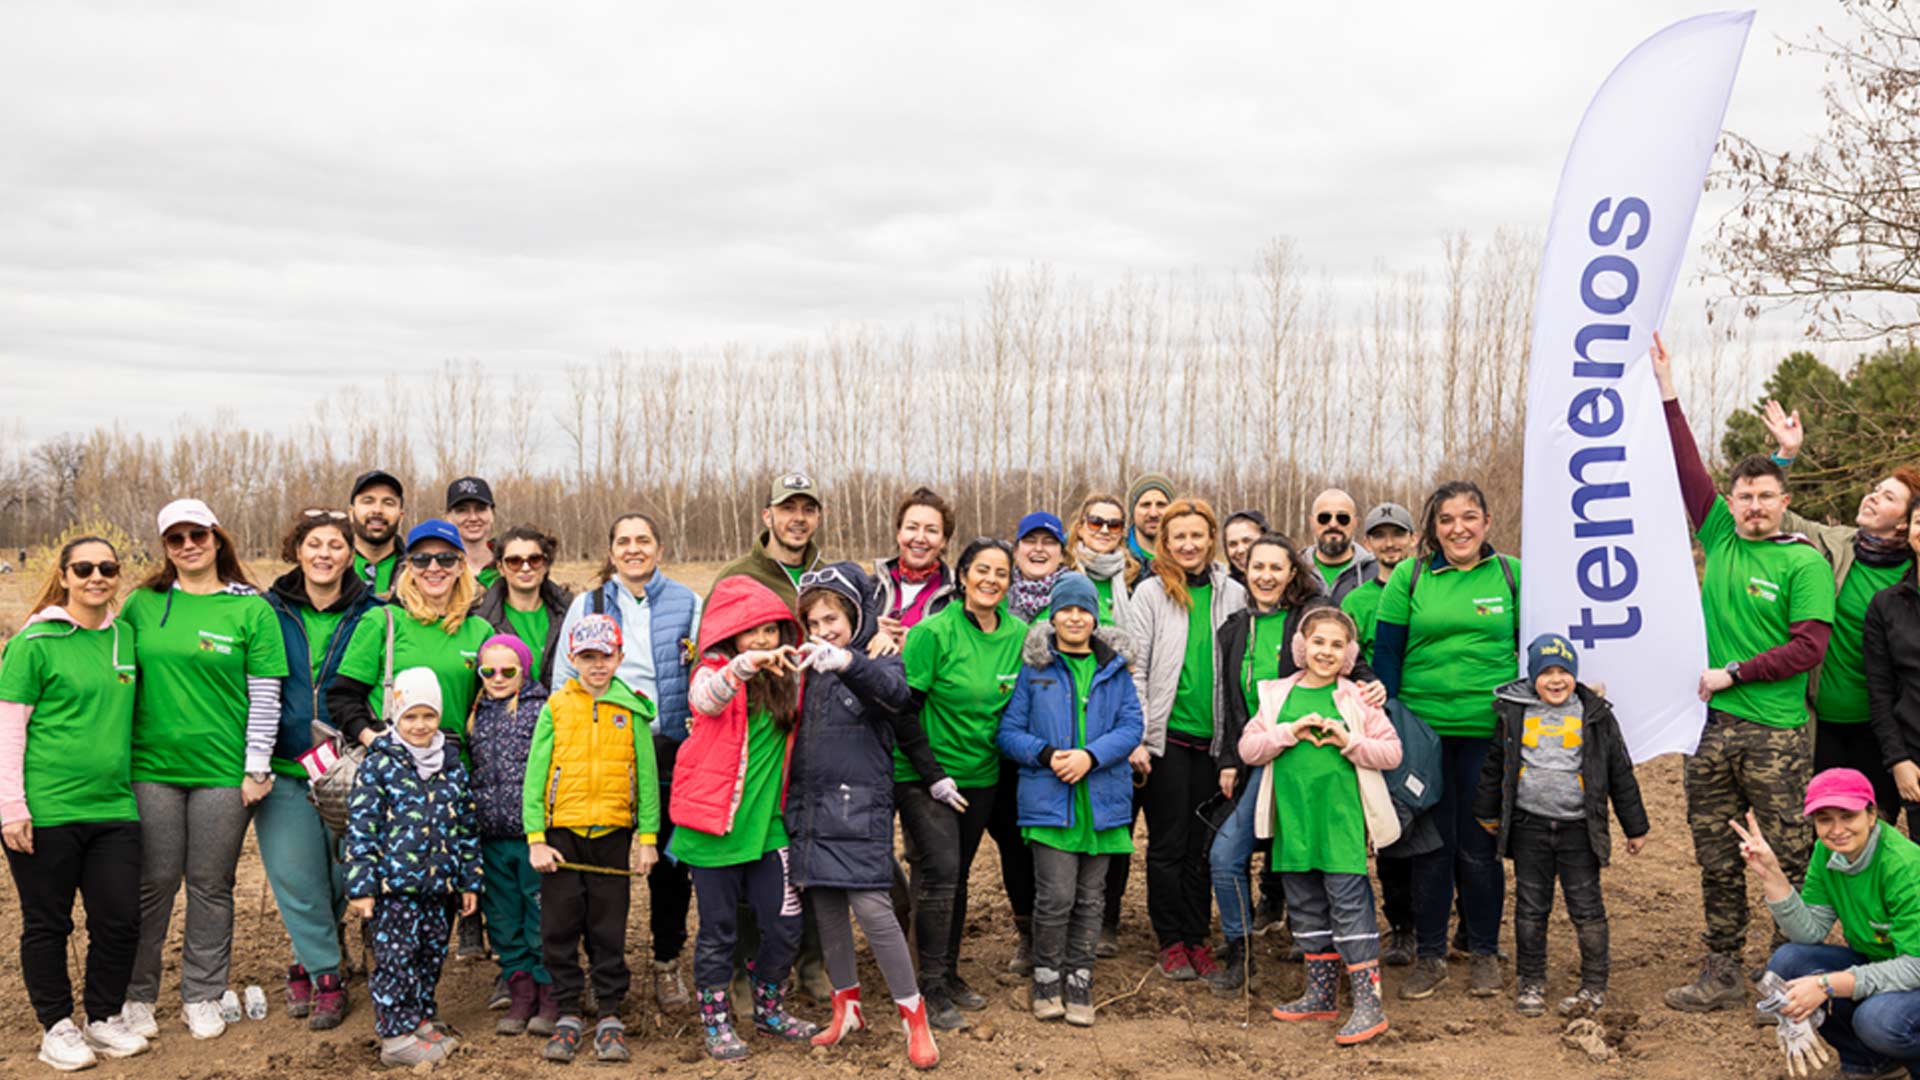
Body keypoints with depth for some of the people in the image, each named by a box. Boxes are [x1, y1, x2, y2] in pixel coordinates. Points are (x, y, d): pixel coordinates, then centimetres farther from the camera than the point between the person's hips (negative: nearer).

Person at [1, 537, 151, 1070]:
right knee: (47, 923, 7)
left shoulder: (125, 636, 9)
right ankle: (56, 1027, 21)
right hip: (47, 810, -5)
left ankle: (105, 1019, 23)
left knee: (120, 920, 5)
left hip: (113, 808, 5)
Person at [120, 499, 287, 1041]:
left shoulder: (251, 608, -1)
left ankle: (202, 996, 19)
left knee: (211, 885, 7)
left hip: (223, 771, -1)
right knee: (153, 883, 6)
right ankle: (137, 994, 20)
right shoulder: (142, 604, 6)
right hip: (152, 767, 1)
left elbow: (265, 695, -2)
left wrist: (257, 768, -5)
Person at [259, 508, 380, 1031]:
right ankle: (326, 975, 12)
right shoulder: (269, 611, 4)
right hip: (283, 767, 1)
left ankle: (309, 962, 28)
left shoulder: (371, 615, 1)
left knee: (340, 875, 5)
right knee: (292, 875, -2)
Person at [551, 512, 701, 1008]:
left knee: (671, 862, 3)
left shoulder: (687, 603, 7)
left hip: (671, 748, 0)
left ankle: (668, 964, 19)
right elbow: (563, 679, 8)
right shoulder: (587, 605, 8)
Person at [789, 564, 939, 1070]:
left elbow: (897, 691, -29)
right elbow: (793, 730, 20)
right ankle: (847, 1005, 26)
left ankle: (913, 1014, 2)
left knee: (872, 907, -10)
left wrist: (848, 661, -45)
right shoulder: (809, 669, 13)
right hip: (810, 806, 6)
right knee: (826, 909, 11)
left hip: (859, 806, -6)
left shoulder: (879, 663, -4)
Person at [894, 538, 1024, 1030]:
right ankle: (932, 989, -2)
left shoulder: (1018, 635, 0)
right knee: (939, 870, -12)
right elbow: (903, 708, -13)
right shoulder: (934, 633, -15)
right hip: (924, 774, -5)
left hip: (980, 776, 5)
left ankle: (950, 974, 27)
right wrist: (933, 775, -15)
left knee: (958, 876, 14)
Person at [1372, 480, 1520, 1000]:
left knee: (1478, 845, 5)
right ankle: (1429, 955, 18)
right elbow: (1386, 652, 4)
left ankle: (1484, 953, 22)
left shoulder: (1511, 574, 4)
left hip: (1488, 729, 0)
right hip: (1423, 728, 0)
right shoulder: (1409, 576, 2)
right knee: (1431, 842, 6)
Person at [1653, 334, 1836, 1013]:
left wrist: (1732, 674, -11)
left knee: (1791, 855, 0)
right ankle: (1722, 974, 18)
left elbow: (1808, 648, -11)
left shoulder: (1805, 564, -4)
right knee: (1715, 855, 10)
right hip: (1709, 726, 5)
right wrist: (1667, 395, 8)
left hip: (1774, 734, -5)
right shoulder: (1718, 539, 9)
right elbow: (1689, 471, 9)